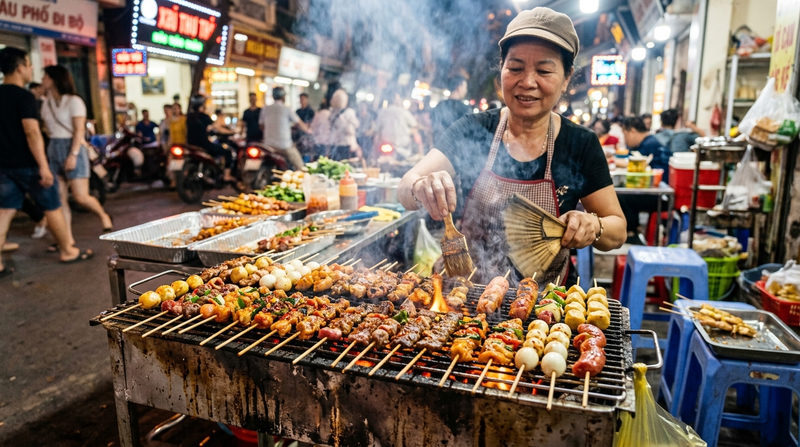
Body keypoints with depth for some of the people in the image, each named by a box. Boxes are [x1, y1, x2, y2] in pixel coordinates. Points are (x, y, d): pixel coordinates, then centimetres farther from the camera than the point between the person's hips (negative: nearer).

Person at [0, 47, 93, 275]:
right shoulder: (24, 96, -14)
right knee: (53, 207, 7)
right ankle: (67, 251, 19)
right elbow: (32, 132, -21)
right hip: (27, 163, -7)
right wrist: (43, 166, -23)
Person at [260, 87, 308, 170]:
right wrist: (308, 130, 22)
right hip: (285, 145, -4)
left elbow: (262, 127, 13)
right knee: (299, 167, 7)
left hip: (269, 145, 4)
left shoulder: (265, 109, 4)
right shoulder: (286, 109, -5)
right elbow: (300, 124, 2)